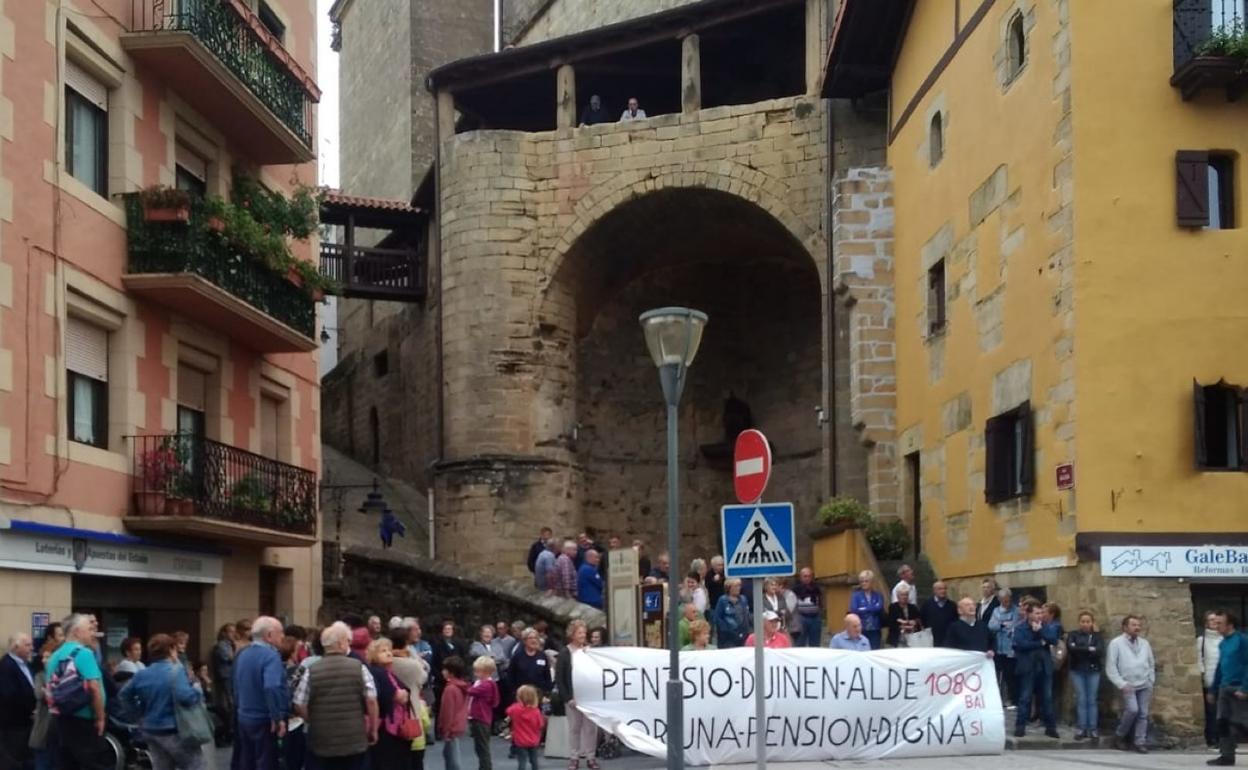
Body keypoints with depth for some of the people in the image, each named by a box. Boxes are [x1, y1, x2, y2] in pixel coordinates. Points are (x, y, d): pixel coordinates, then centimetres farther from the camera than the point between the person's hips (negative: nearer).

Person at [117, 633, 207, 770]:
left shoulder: (141, 674, 6)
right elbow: (184, 696, -29)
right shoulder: (176, 671, -15)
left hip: (150, 731, 7)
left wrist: (139, 712, 17)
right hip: (174, 731, -7)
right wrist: (197, 691, -11)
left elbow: (123, 696, 15)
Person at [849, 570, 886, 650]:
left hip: (875, 630, 2)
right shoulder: (856, 595, -1)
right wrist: (873, 608, -9)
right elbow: (853, 610, -13)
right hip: (861, 630, -2)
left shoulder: (878, 595, 7)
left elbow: (879, 608, -10)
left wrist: (864, 609, -8)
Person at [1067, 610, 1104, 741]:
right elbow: (1070, 648, -14)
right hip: (1077, 671, 0)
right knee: (1081, 699, -2)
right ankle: (1081, 729, 1)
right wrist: (1089, 649, -14)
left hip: (1093, 671, 0)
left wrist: (1079, 650, -13)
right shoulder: (1073, 635, 4)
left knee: (1092, 700, 1)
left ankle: (1093, 729, 4)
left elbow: (1100, 651, -11)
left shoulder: (1096, 636, 6)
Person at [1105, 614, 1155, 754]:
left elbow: (1151, 664, 17)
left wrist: (1151, 683, 9)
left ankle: (1140, 742, 8)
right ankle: (1120, 736, 1)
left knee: (1143, 714, 0)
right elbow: (1110, 667, -7)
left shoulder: (1144, 643, 11)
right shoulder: (1116, 643, -4)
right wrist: (1122, 684, -14)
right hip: (1128, 686, -5)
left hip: (1144, 686, 5)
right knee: (1132, 709, -20)